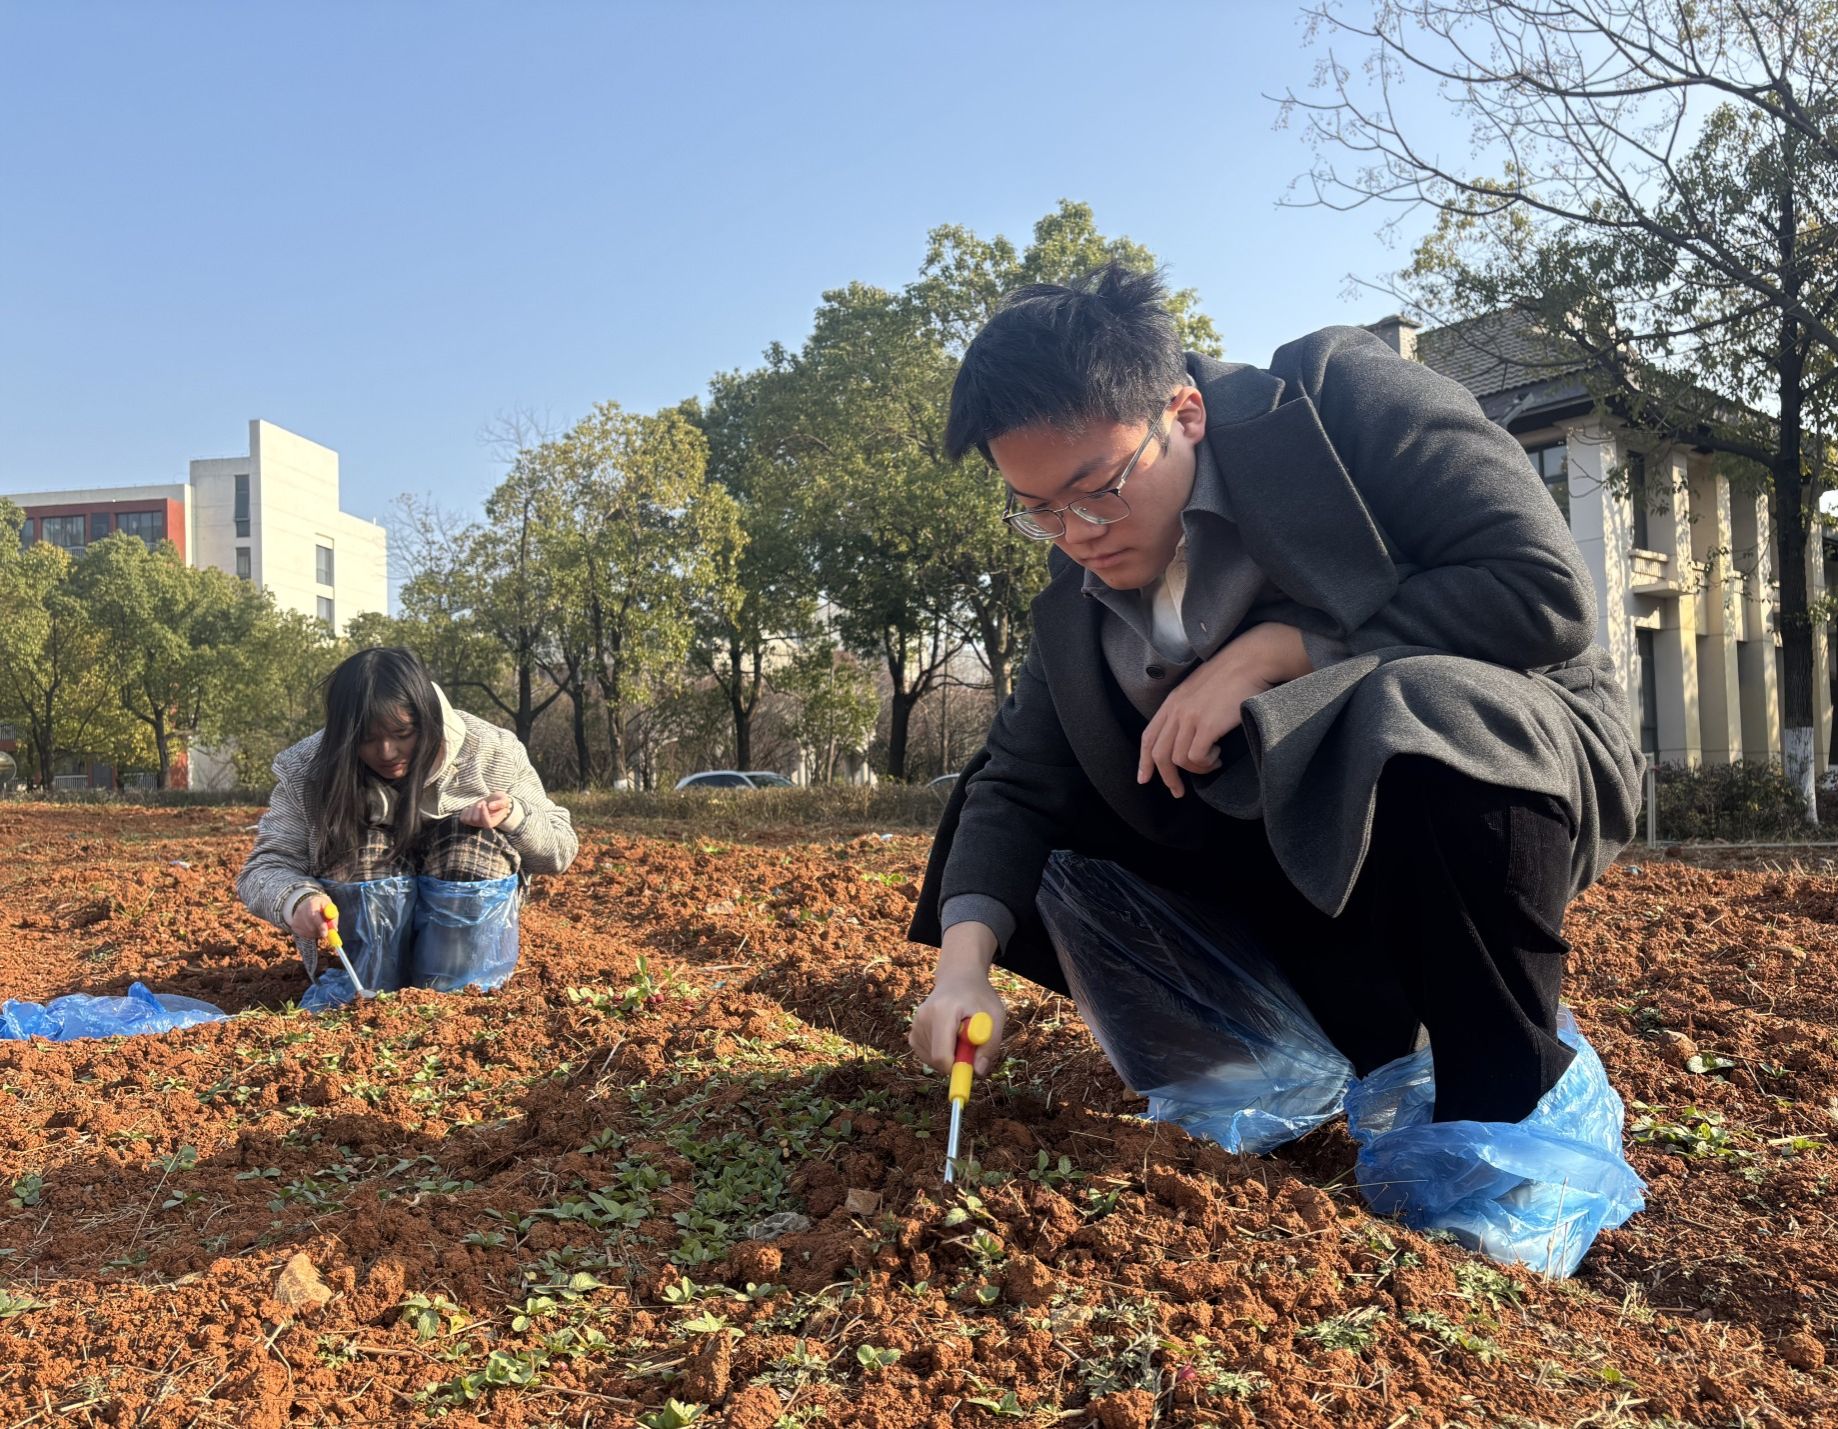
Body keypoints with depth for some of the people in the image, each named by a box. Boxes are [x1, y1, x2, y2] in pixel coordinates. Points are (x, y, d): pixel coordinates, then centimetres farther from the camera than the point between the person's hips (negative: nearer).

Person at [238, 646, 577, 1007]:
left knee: (473, 838, -26)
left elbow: (559, 848, -4)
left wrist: (513, 816, -27)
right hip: (357, 946, 0)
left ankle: (454, 997, -25)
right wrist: (297, 899, -38)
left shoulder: (492, 753, -13)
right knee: (363, 841, -27)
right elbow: (265, 869, -14)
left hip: (470, 939, 0)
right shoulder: (305, 773, -13)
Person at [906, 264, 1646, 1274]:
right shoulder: (1075, 596, -1)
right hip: (1294, 835, 6)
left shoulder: (1339, 396, -18)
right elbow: (1019, 780, -2)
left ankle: (1516, 1099, -14)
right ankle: (1384, 1048, -1)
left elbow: (1546, 592, -24)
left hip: (1522, 758, -6)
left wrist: (1272, 652, -26)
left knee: (1416, 706, -38)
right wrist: (965, 959, -20)